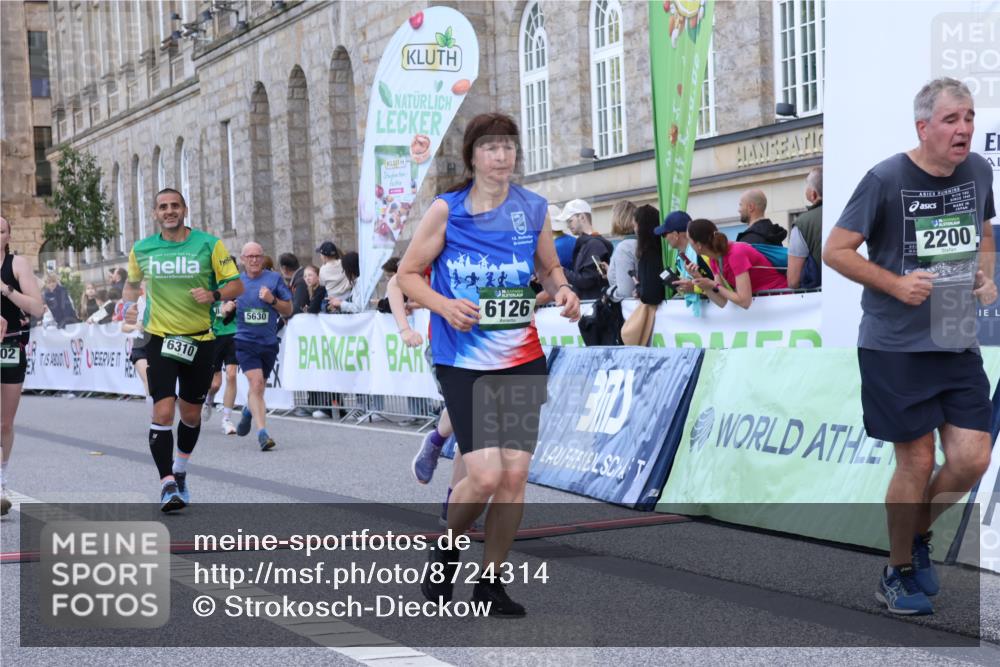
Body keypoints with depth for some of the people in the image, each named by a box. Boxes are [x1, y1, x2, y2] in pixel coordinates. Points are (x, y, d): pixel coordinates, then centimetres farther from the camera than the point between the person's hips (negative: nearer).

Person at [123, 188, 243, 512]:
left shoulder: (209, 245, -4)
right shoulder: (141, 250, 2)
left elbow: (236, 284, -2)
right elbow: (132, 282, 22)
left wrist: (214, 295, -21)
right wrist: (129, 305, 2)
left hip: (200, 340, 0)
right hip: (160, 339, 0)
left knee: (191, 414, 13)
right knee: (163, 412, -15)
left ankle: (180, 472, 38)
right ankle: (168, 484, -11)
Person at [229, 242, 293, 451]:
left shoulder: (274, 279, 2)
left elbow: (288, 310, 4)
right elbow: (225, 309, 19)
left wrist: (272, 300, -14)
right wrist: (227, 308, -4)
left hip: (269, 342, 1)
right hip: (245, 341, -1)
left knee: (258, 386, 15)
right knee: (256, 383, -18)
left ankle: (249, 410, 49)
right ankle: (262, 432, -20)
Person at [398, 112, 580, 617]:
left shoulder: (533, 209, 4)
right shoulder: (446, 210, -4)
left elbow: (549, 268, 19)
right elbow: (407, 273, 1)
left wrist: (563, 291, -4)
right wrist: (445, 306, -16)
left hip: (523, 361, 3)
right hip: (463, 362, -3)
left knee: (514, 475, 0)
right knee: (485, 476, -13)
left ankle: (490, 580, 17)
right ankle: (445, 549, 18)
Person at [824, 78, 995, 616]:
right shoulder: (886, 179, -13)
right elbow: (835, 251, -8)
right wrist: (897, 284, -18)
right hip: (896, 346, -5)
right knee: (917, 463, 1)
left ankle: (918, 535, 29)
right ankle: (897, 574, 21)